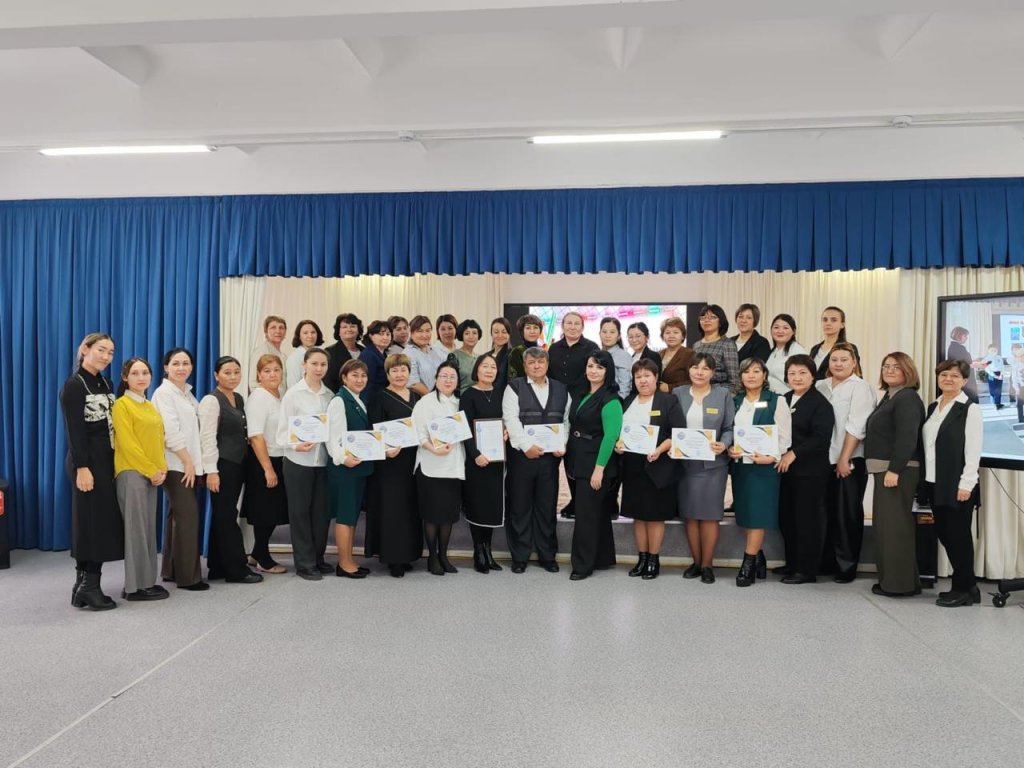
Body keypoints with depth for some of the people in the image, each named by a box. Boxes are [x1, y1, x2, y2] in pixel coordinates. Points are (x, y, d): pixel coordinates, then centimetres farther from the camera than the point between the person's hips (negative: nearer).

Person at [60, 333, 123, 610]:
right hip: (87, 461, -8)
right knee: (91, 522, -5)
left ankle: (84, 586, 18)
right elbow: (73, 430, -16)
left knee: (102, 521, 10)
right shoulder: (74, 384, -10)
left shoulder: (105, 384, 14)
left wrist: (112, 462, 9)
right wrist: (82, 467, -21)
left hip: (106, 460, 8)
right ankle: (88, 587, 3)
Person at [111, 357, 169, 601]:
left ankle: (146, 581, 15)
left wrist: (161, 468, 1)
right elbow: (127, 443, -13)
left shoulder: (150, 407, 16)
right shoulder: (121, 405, -7)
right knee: (136, 528, -6)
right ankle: (136, 585, 0)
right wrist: (151, 471, -13)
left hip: (152, 474, 8)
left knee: (148, 528, 9)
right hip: (131, 472, -8)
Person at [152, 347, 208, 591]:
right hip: (176, 464, -8)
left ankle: (171, 571, 20)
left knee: (176, 516, 12)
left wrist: (194, 462, 9)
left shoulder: (188, 393, 16)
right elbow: (172, 431, -16)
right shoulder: (163, 393, -8)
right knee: (188, 516, -9)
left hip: (188, 463, 8)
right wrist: (188, 462, -16)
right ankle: (188, 576, -4)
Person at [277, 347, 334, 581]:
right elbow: (282, 430, -6)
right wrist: (296, 445, -23)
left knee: (321, 511, 8)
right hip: (298, 461, -3)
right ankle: (305, 563, 13)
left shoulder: (330, 395, 6)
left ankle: (317, 558, 23)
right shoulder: (293, 393, -3)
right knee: (300, 512, 4)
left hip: (324, 461, 3)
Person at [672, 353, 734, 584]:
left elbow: (730, 428, 1)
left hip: (713, 463, -2)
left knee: (710, 514, 2)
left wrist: (723, 445, -18)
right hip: (684, 462, 2)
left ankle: (707, 564, 13)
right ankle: (696, 561, 19)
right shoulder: (678, 393, 7)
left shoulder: (723, 394, 3)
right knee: (690, 514, 7)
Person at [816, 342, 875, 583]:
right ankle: (826, 561, 20)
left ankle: (847, 566, 11)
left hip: (850, 461, -5)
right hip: (824, 459, 5)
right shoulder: (820, 386, 13)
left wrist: (845, 458, -16)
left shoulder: (860, 388, -3)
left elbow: (856, 426, -11)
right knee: (827, 511, 9)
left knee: (847, 513, 2)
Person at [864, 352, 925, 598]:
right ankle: (890, 578, 19)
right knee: (885, 524, 12)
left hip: (898, 471, -10)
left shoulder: (907, 398, -11)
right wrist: (886, 469, 16)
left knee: (895, 524, -8)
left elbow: (907, 438, -21)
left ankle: (900, 582, -3)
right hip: (885, 469, 10)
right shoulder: (889, 397, 19)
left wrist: (894, 470, -25)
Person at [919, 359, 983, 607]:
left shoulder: (970, 409, -7)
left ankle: (963, 590, 13)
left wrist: (966, 484, -17)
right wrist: (926, 479, 10)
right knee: (944, 534, 11)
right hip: (935, 483, 7)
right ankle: (967, 586, 24)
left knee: (959, 536, 1)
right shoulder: (933, 407, 13)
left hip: (957, 485, -7)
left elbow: (973, 450, -12)